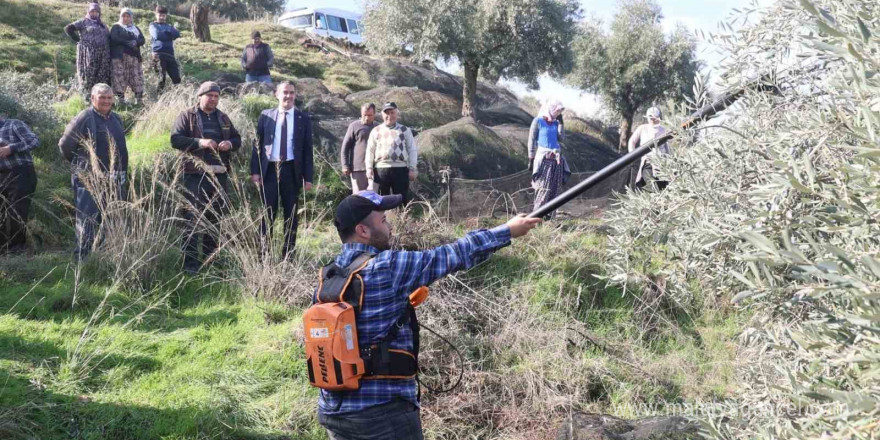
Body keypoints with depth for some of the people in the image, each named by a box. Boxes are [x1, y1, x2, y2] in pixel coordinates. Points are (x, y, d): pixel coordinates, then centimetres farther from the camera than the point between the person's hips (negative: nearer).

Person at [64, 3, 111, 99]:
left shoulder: (102, 24, 23)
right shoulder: (84, 21, 6)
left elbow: (109, 37, 24)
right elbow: (68, 28, -2)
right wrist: (78, 40, -5)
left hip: (103, 55, 5)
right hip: (88, 53, -5)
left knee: (103, 76, 1)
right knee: (88, 74, -7)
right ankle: (87, 97, -6)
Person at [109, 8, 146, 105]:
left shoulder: (136, 28, 22)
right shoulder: (116, 27, 10)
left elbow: (143, 40, 9)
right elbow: (114, 38, -7)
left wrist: (135, 42, -13)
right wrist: (128, 43, -15)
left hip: (134, 57, 4)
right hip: (119, 57, -3)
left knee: (137, 77, -3)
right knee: (120, 77, -10)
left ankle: (138, 101, -1)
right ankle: (121, 100, -8)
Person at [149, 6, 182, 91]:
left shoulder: (170, 26, 22)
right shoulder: (153, 25, 11)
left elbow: (177, 34, 1)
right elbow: (157, 35, -10)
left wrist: (165, 33, -4)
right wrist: (169, 35, 0)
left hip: (170, 54, 4)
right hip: (159, 54, -4)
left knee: (176, 78, -3)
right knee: (162, 77, -6)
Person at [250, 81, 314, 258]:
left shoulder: (303, 119, 5)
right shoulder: (266, 116, 7)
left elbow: (307, 149, 3)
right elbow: (257, 144, 6)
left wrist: (308, 177, -3)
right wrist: (255, 171, -3)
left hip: (292, 170, 0)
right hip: (269, 169, 0)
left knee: (291, 214, 6)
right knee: (267, 213, 4)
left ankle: (288, 254, 12)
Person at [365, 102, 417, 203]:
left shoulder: (405, 130, 9)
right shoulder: (376, 131, 11)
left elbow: (412, 150, 7)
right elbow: (370, 151, 10)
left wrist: (412, 168, -1)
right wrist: (369, 168, 0)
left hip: (400, 169, -1)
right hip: (380, 169, 1)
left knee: (402, 199, 1)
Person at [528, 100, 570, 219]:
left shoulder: (555, 123, 14)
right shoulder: (538, 121, -2)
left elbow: (561, 138, 6)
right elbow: (532, 140, -3)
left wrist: (560, 122, 3)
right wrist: (531, 159, -6)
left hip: (556, 159, 6)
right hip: (543, 158, -6)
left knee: (554, 189, 5)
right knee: (543, 189, -9)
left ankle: (549, 216, 10)